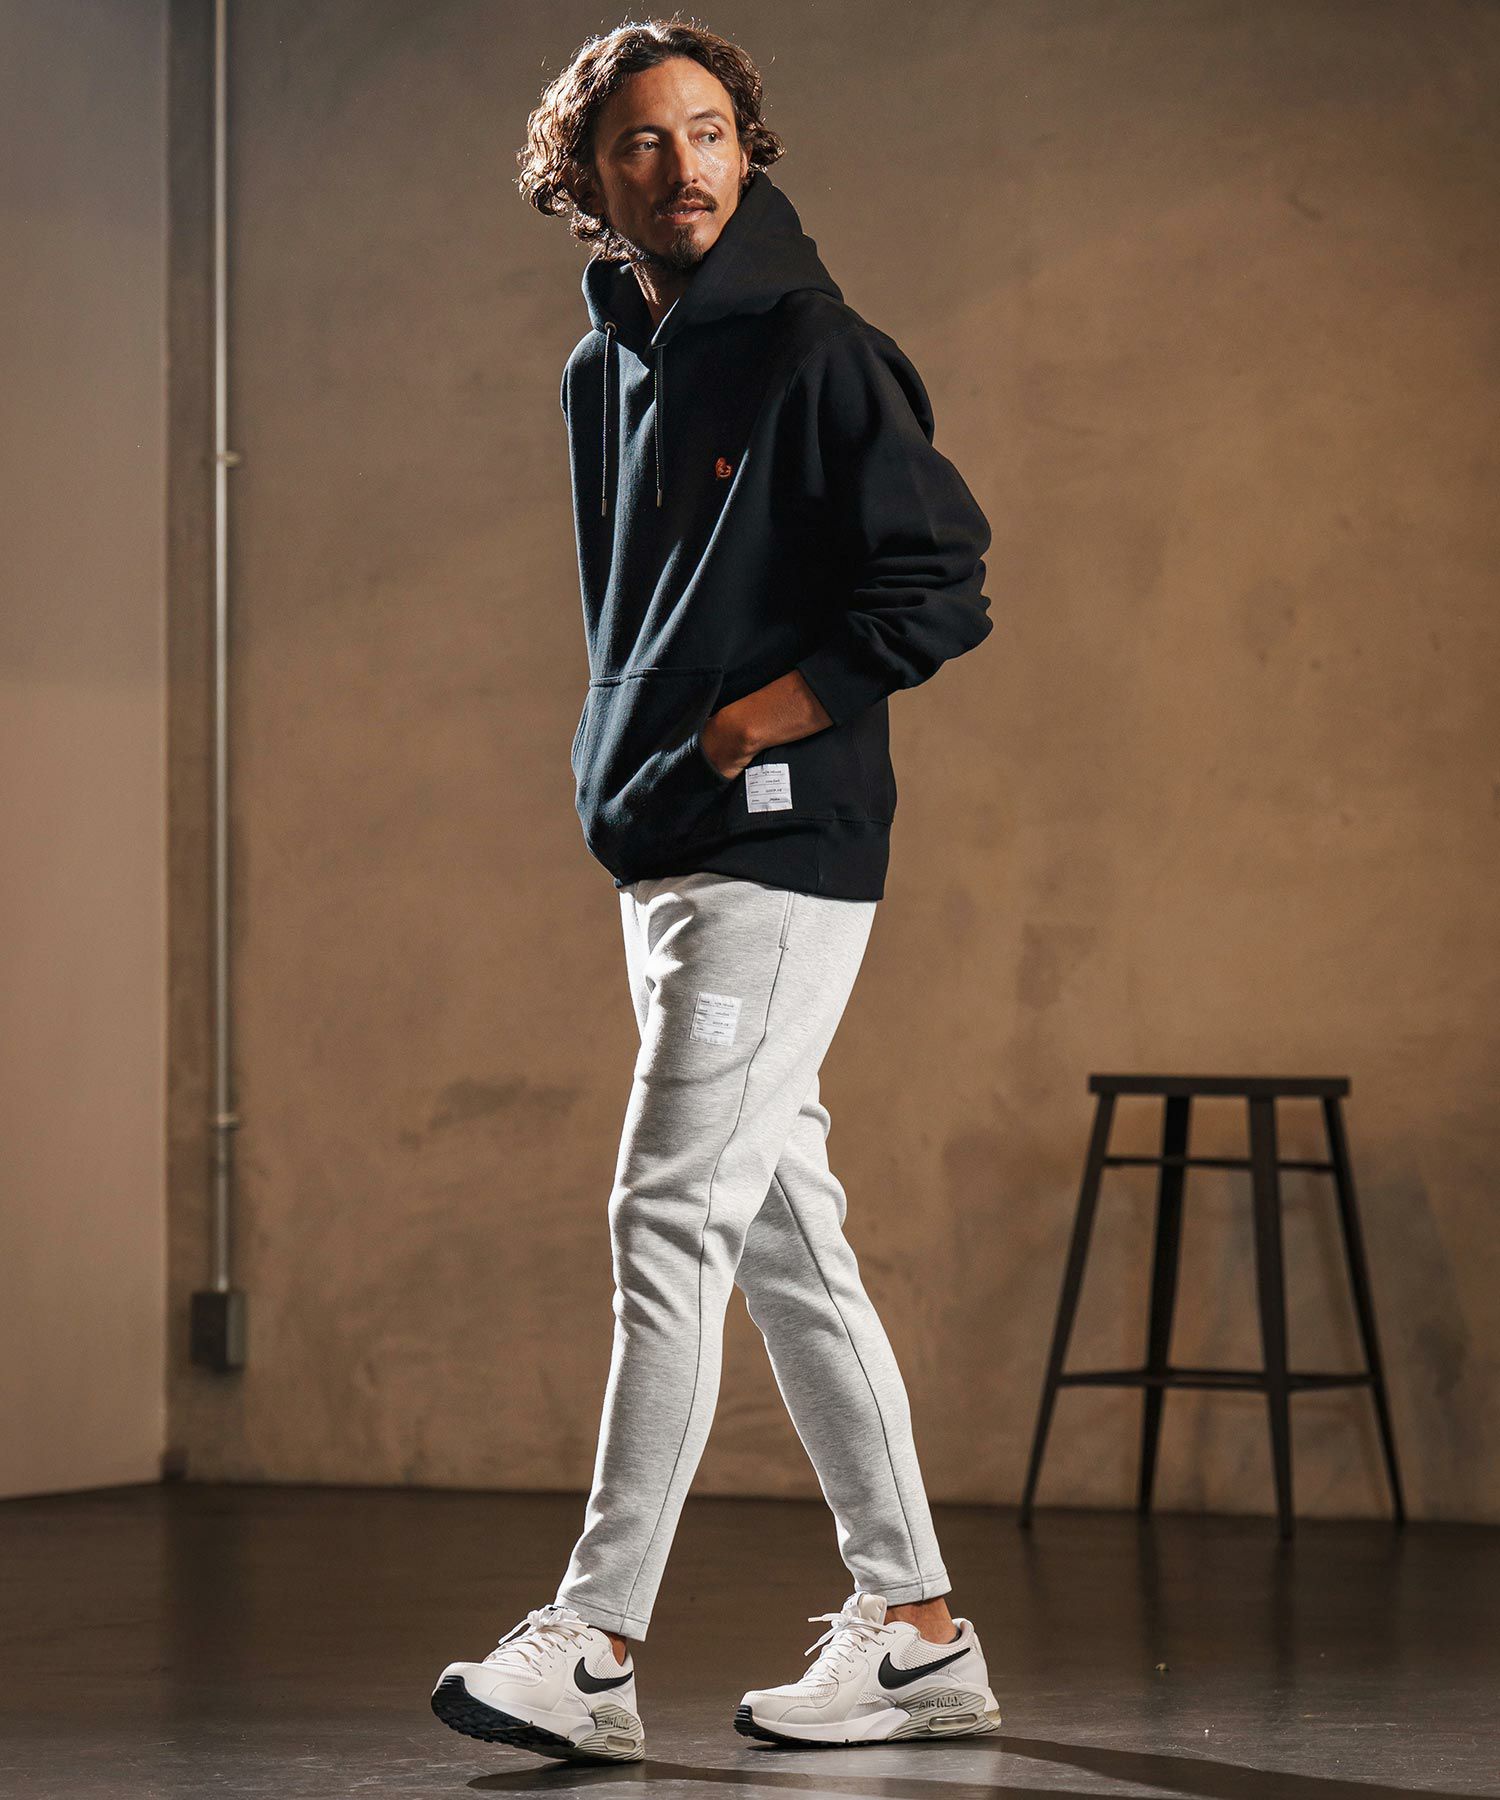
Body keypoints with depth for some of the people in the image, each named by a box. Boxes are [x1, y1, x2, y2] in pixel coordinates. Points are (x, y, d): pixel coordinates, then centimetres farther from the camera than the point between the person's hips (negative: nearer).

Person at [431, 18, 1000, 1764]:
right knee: (783, 1241, 9)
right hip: (659, 855, 9)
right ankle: (913, 1631, 15)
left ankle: (593, 1645, -11)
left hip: (781, 852, -9)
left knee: (670, 1223, -12)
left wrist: (773, 714, -15)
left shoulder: (812, 349, -8)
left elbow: (943, 586, -11)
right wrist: (625, 761, 14)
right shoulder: (601, 375, 16)